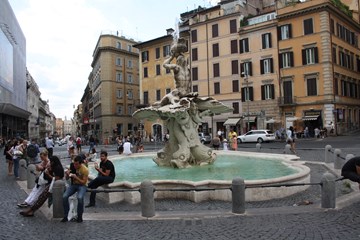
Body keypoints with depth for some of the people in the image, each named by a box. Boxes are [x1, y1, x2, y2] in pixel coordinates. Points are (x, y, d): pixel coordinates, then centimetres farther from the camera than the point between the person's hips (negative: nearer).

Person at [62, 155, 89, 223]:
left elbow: (84, 182, -16)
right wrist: (67, 174, -17)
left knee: (80, 197, -34)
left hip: (82, 185, -4)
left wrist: (76, 177, -29)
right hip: (73, 184, 4)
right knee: (64, 196, -23)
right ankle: (65, 216, -8)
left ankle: (80, 216, -13)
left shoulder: (85, 170, -17)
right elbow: (67, 178, 6)